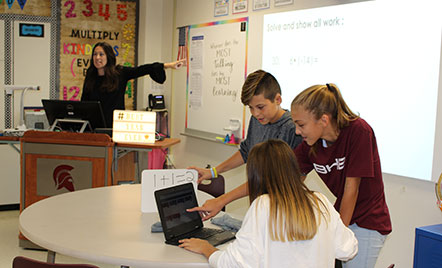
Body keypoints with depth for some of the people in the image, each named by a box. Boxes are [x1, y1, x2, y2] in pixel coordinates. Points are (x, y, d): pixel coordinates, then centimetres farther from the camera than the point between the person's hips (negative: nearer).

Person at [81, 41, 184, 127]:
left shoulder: (120, 73, -2)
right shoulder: (90, 76, 6)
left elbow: (142, 70, -8)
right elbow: (84, 101, 10)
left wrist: (168, 65, -14)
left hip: (116, 125, -2)